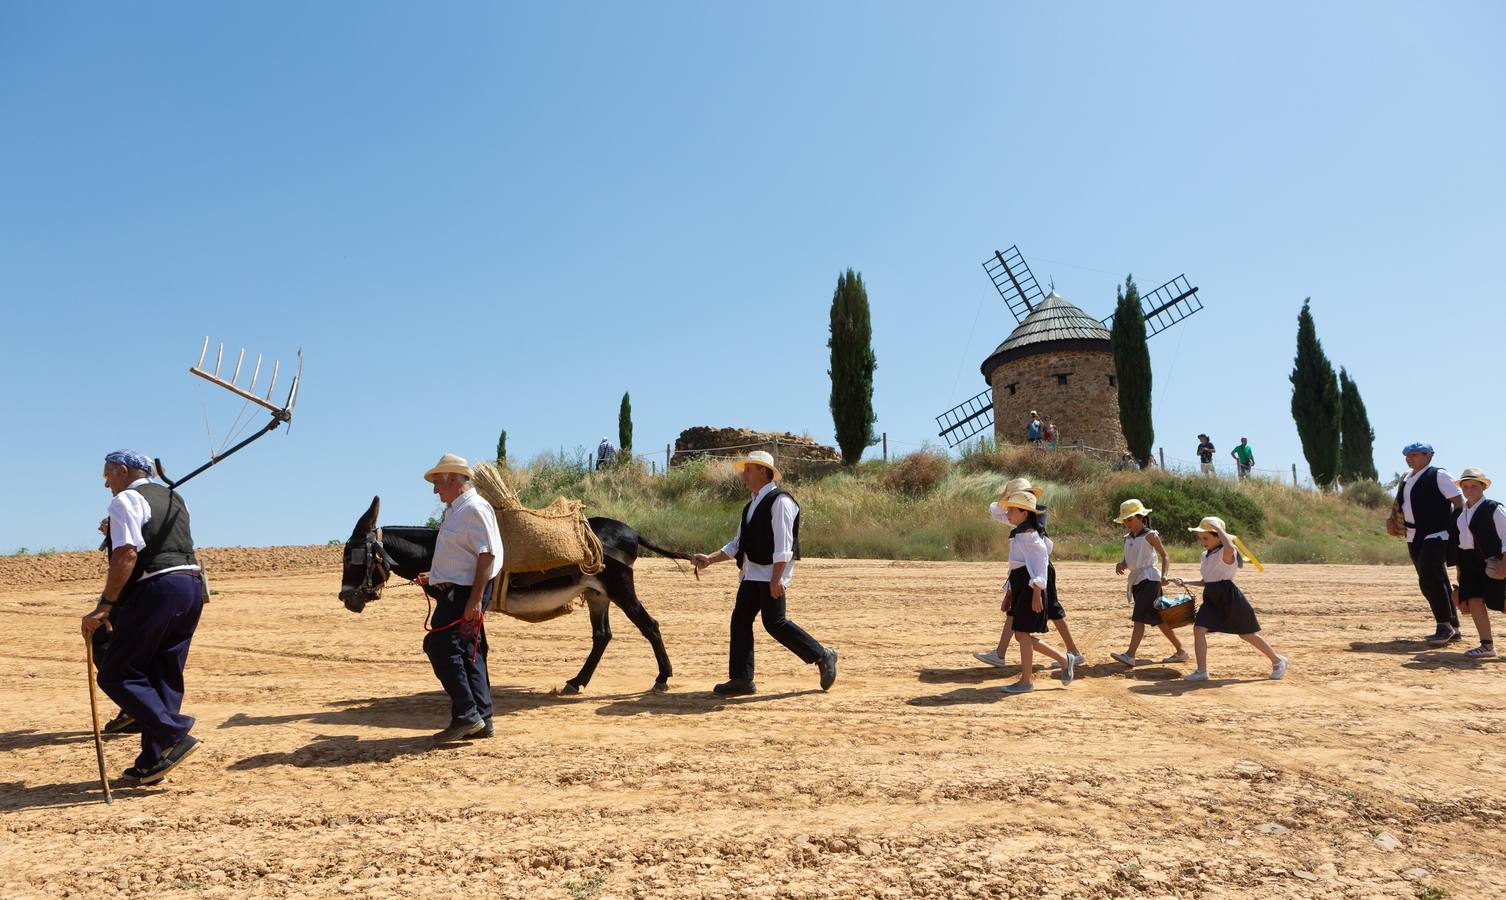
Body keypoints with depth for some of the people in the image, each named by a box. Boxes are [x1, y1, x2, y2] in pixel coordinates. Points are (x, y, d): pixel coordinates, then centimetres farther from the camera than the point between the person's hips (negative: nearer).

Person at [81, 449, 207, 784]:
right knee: (165, 676, 12)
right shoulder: (173, 498, 23)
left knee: (116, 674, 0)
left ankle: (176, 736, -10)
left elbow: (127, 555, -15)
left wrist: (105, 605, -15)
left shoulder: (126, 500, -3)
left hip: (156, 590, -8)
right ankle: (151, 764, 16)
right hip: (192, 586, 8)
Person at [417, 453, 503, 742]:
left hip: (463, 594, -10)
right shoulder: (456, 510, 19)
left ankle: (466, 715, -7)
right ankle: (481, 720, 16)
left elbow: (487, 555, -21)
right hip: (454, 591, 10)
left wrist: (475, 599, -25)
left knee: (440, 646, -12)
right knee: (468, 653, 11)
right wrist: (434, 576, 20)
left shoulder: (475, 508, -13)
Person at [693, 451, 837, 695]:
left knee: (774, 623, -10)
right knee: (740, 620, 5)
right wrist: (709, 559, 13)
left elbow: (783, 543, -18)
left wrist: (776, 578, -24)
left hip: (772, 573, -9)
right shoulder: (751, 505, 18)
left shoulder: (779, 501, -11)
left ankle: (823, 656, 5)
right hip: (751, 573, 9)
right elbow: (738, 544, 21)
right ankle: (742, 679, 12)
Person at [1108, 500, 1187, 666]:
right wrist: (1120, 565, -6)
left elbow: (1164, 556, -5)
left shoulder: (1150, 535, -5)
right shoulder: (1127, 539, 15)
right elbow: (1127, 562, 17)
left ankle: (1130, 655, -22)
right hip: (1135, 578, 8)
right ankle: (1181, 651, 22)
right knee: (1158, 618, 11)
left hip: (1149, 577, -8)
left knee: (1140, 617, -15)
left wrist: (1164, 575, -19)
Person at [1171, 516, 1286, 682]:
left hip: (1229, 597, -7)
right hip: (1212, 598, 7)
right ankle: (1201, 671, -4)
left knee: (1248, 634, 7)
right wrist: (1185, 583, 11)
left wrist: (1218, 528, -31)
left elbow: (1230, 548, -43)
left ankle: (1278, 660, 31)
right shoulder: (1206, 555, 12)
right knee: (1198, 629, -8)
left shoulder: (1226, 554, -14)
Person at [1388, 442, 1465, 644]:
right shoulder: (1406, 479, 16)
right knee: (1435, 583, 11)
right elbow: (1399, 506, 27)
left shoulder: (1439, 476, -6)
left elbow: (1459, 502, -9)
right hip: (1414, 538, 8)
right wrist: (1391, 520, 9)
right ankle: (1453, 628, 20)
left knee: (1430, 580, -16)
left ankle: (1445, 626, -5)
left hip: (1436, 536, -8)